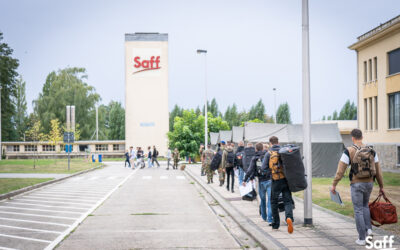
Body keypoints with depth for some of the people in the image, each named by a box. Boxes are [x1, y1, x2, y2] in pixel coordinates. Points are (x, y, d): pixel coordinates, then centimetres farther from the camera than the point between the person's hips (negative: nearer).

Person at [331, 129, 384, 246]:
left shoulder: (348, 151, -10)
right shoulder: (371, 151, 2)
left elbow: (340, 170, -12)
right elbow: (378, 170, 5)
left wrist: (334, 185, -5)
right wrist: (381, 186, 14)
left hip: (356, 184, -4)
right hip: (369, 183, 4)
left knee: (358, 210, 4)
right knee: (365, 205, 27)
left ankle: (362, 239, 5)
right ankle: (368, 229, 11)